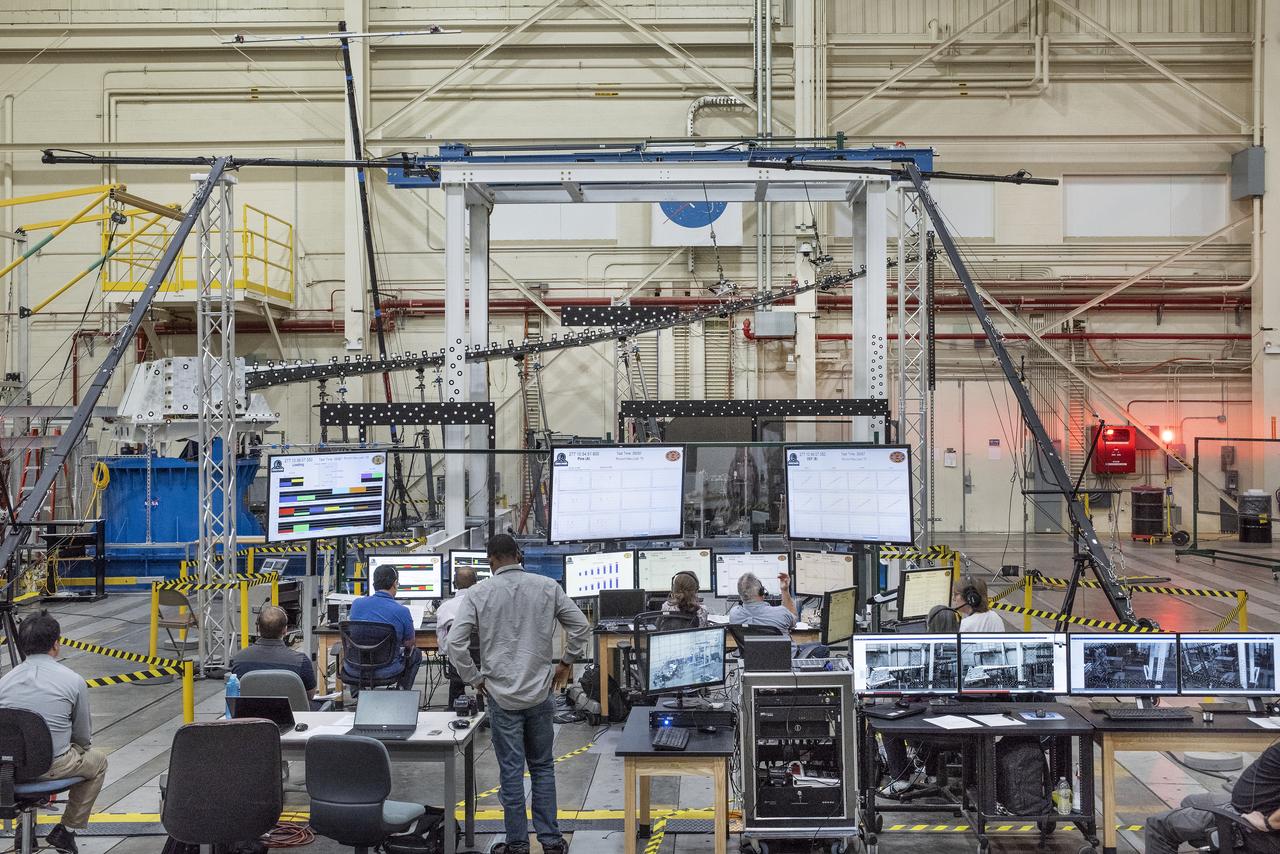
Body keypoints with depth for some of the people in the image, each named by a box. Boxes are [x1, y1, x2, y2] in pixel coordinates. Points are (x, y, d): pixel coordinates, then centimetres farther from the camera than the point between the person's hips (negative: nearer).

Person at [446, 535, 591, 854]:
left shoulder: (479, 594, -5)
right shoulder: (548, 587, -1)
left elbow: (455, 642, -10)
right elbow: (581, 627, 0)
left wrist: (475, 679, 1)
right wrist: (567, 662, 12)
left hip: (502, 695, -2)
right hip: (540, 692, 2)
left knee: (511, 771, 6)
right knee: (543, 767, 14)